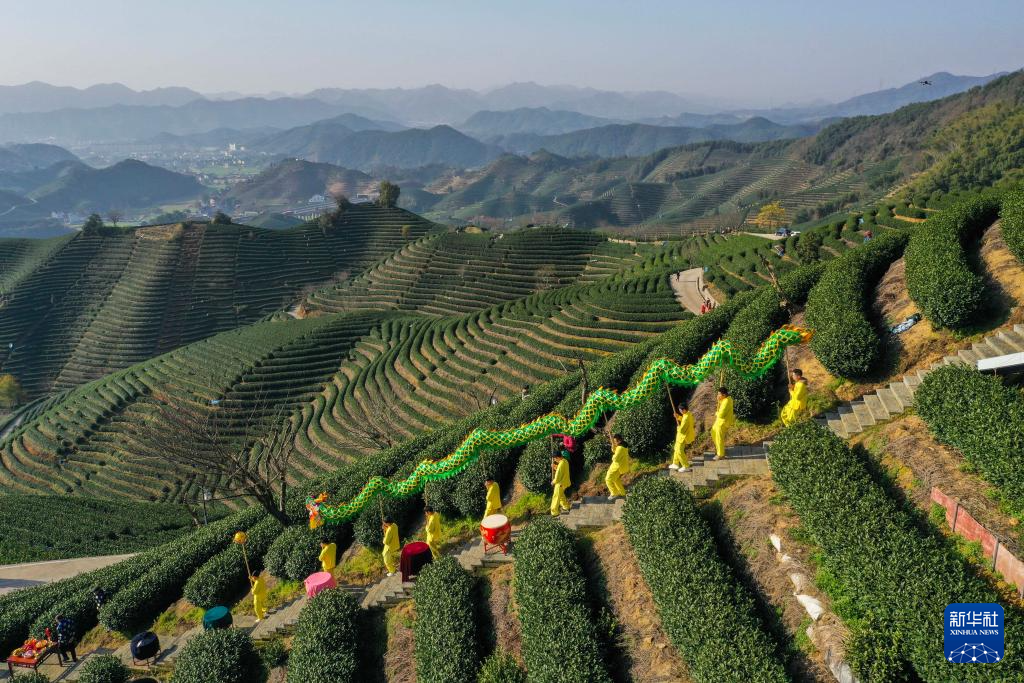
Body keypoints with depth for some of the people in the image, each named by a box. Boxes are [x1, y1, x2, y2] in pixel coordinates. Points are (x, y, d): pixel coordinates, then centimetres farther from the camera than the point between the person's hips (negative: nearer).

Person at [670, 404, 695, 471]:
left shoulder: (686, 418, -32)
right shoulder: (688, 414, -2)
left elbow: (681, 429, -30)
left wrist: (678, 427, -9)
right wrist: (678, 417, 2)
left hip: (684, 437, -10)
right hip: (684, 435, 10)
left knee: (680, 452, 1)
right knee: (676, 449, 21)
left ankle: (686, 466, 12)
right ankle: (675, 464, 34)